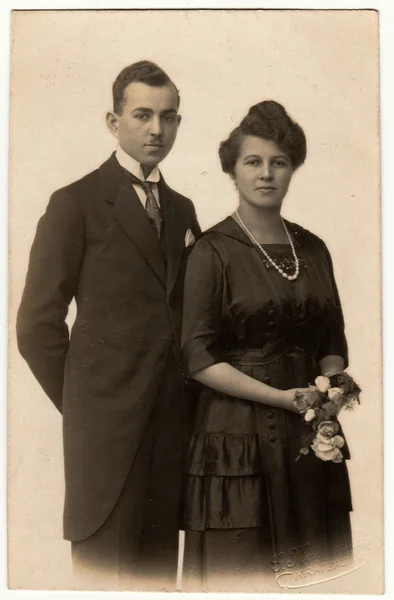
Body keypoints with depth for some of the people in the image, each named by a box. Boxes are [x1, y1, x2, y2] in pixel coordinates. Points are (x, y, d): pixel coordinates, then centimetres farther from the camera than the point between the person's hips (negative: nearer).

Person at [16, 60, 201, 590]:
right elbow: (37, 324, -6)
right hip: (107, 425, -5)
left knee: (159, 570, 13)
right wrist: (81, 405, -1)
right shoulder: (76, 204, -4)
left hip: (172, 424, 5)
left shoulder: (182, 209, 14)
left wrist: (188, 400, 8)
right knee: (105, 572, 2)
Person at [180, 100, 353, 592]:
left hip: (309, 440, 5)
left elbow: (333, 344, 14)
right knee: (239, 573, 3)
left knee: (314, 570, 11)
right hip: (238, 438, -5)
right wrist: (282, 396, -15)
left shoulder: (313, 249, 10)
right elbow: (200, 358, -11)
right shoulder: (213, 250, -6)